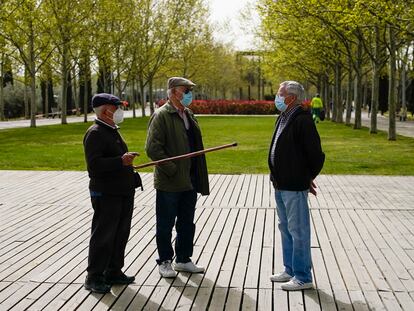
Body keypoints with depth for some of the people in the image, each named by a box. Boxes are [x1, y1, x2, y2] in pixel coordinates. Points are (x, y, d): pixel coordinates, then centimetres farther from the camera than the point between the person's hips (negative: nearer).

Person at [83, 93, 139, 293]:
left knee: (121, 234, 14)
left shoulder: (112, 130, 17)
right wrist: (121, 161, -29)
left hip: (123, 193, 10)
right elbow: (94, 165, -24)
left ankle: (114, 272, 26)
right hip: (106, 194, -10)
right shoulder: (95, 133, -15)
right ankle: (94, 277, 8)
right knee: (103, 236, -3)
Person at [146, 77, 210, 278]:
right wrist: (172, 170, -19)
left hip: (189, 182, 8)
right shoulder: (161, 116, -12)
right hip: (169, 183, -7)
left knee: (187, 224, 16)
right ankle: (164, 262, 20)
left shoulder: (188, 114, 13)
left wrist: (199, 177, 14)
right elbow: (152, 148, -19)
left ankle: (183, 259, 30)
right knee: (165, 225, 7)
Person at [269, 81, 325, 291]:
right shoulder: (283, 118, 13)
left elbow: (315, 154, -17)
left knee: (298, 230, -2)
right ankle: (290, 270, 31)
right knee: (286, 228, 18)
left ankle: (303, 277, 8)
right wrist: (276, 177, 14)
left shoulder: (302, 120, -17)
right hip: (280, 185, 10)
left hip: (295, 186, -10)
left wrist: (307, 178, -6)